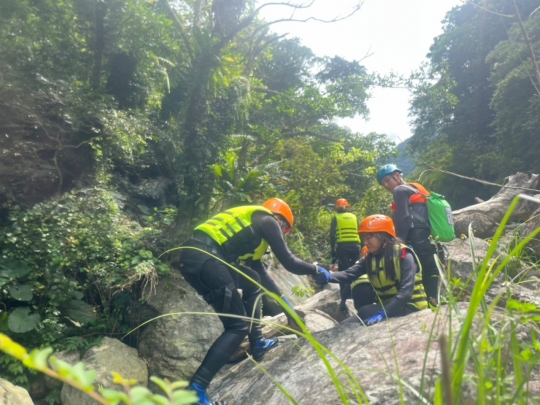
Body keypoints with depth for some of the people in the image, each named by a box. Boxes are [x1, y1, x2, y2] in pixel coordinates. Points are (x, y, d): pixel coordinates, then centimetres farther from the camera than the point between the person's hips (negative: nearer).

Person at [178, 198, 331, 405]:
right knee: (238, 326, -1)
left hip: (196, 255, 10)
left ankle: (258, 345, 31)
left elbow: (262, 273, 37)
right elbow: (289, 262, 3)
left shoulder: (253, 225, 31)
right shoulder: (267, 221, 8)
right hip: (205, 258, -9)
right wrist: (316, 270, 23)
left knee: (253, 281, 26)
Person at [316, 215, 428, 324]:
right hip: (387, 304, 7)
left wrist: (383, 313, -40)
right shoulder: (369, 257, 2)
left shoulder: (403, 255, -16)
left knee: (366, 312, -29)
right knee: (345, 325, -8)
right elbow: (349, 274, -17)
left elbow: (406, 291, -27)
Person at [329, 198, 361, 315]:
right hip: (355, 246, 2)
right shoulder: (354, 217, 17)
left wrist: (333, 251, 5)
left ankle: (344, 300, -12)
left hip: (343, 247, -2)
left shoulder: (336, 218, 10)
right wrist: (360, 249, 16)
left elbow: (332, 236, 2)